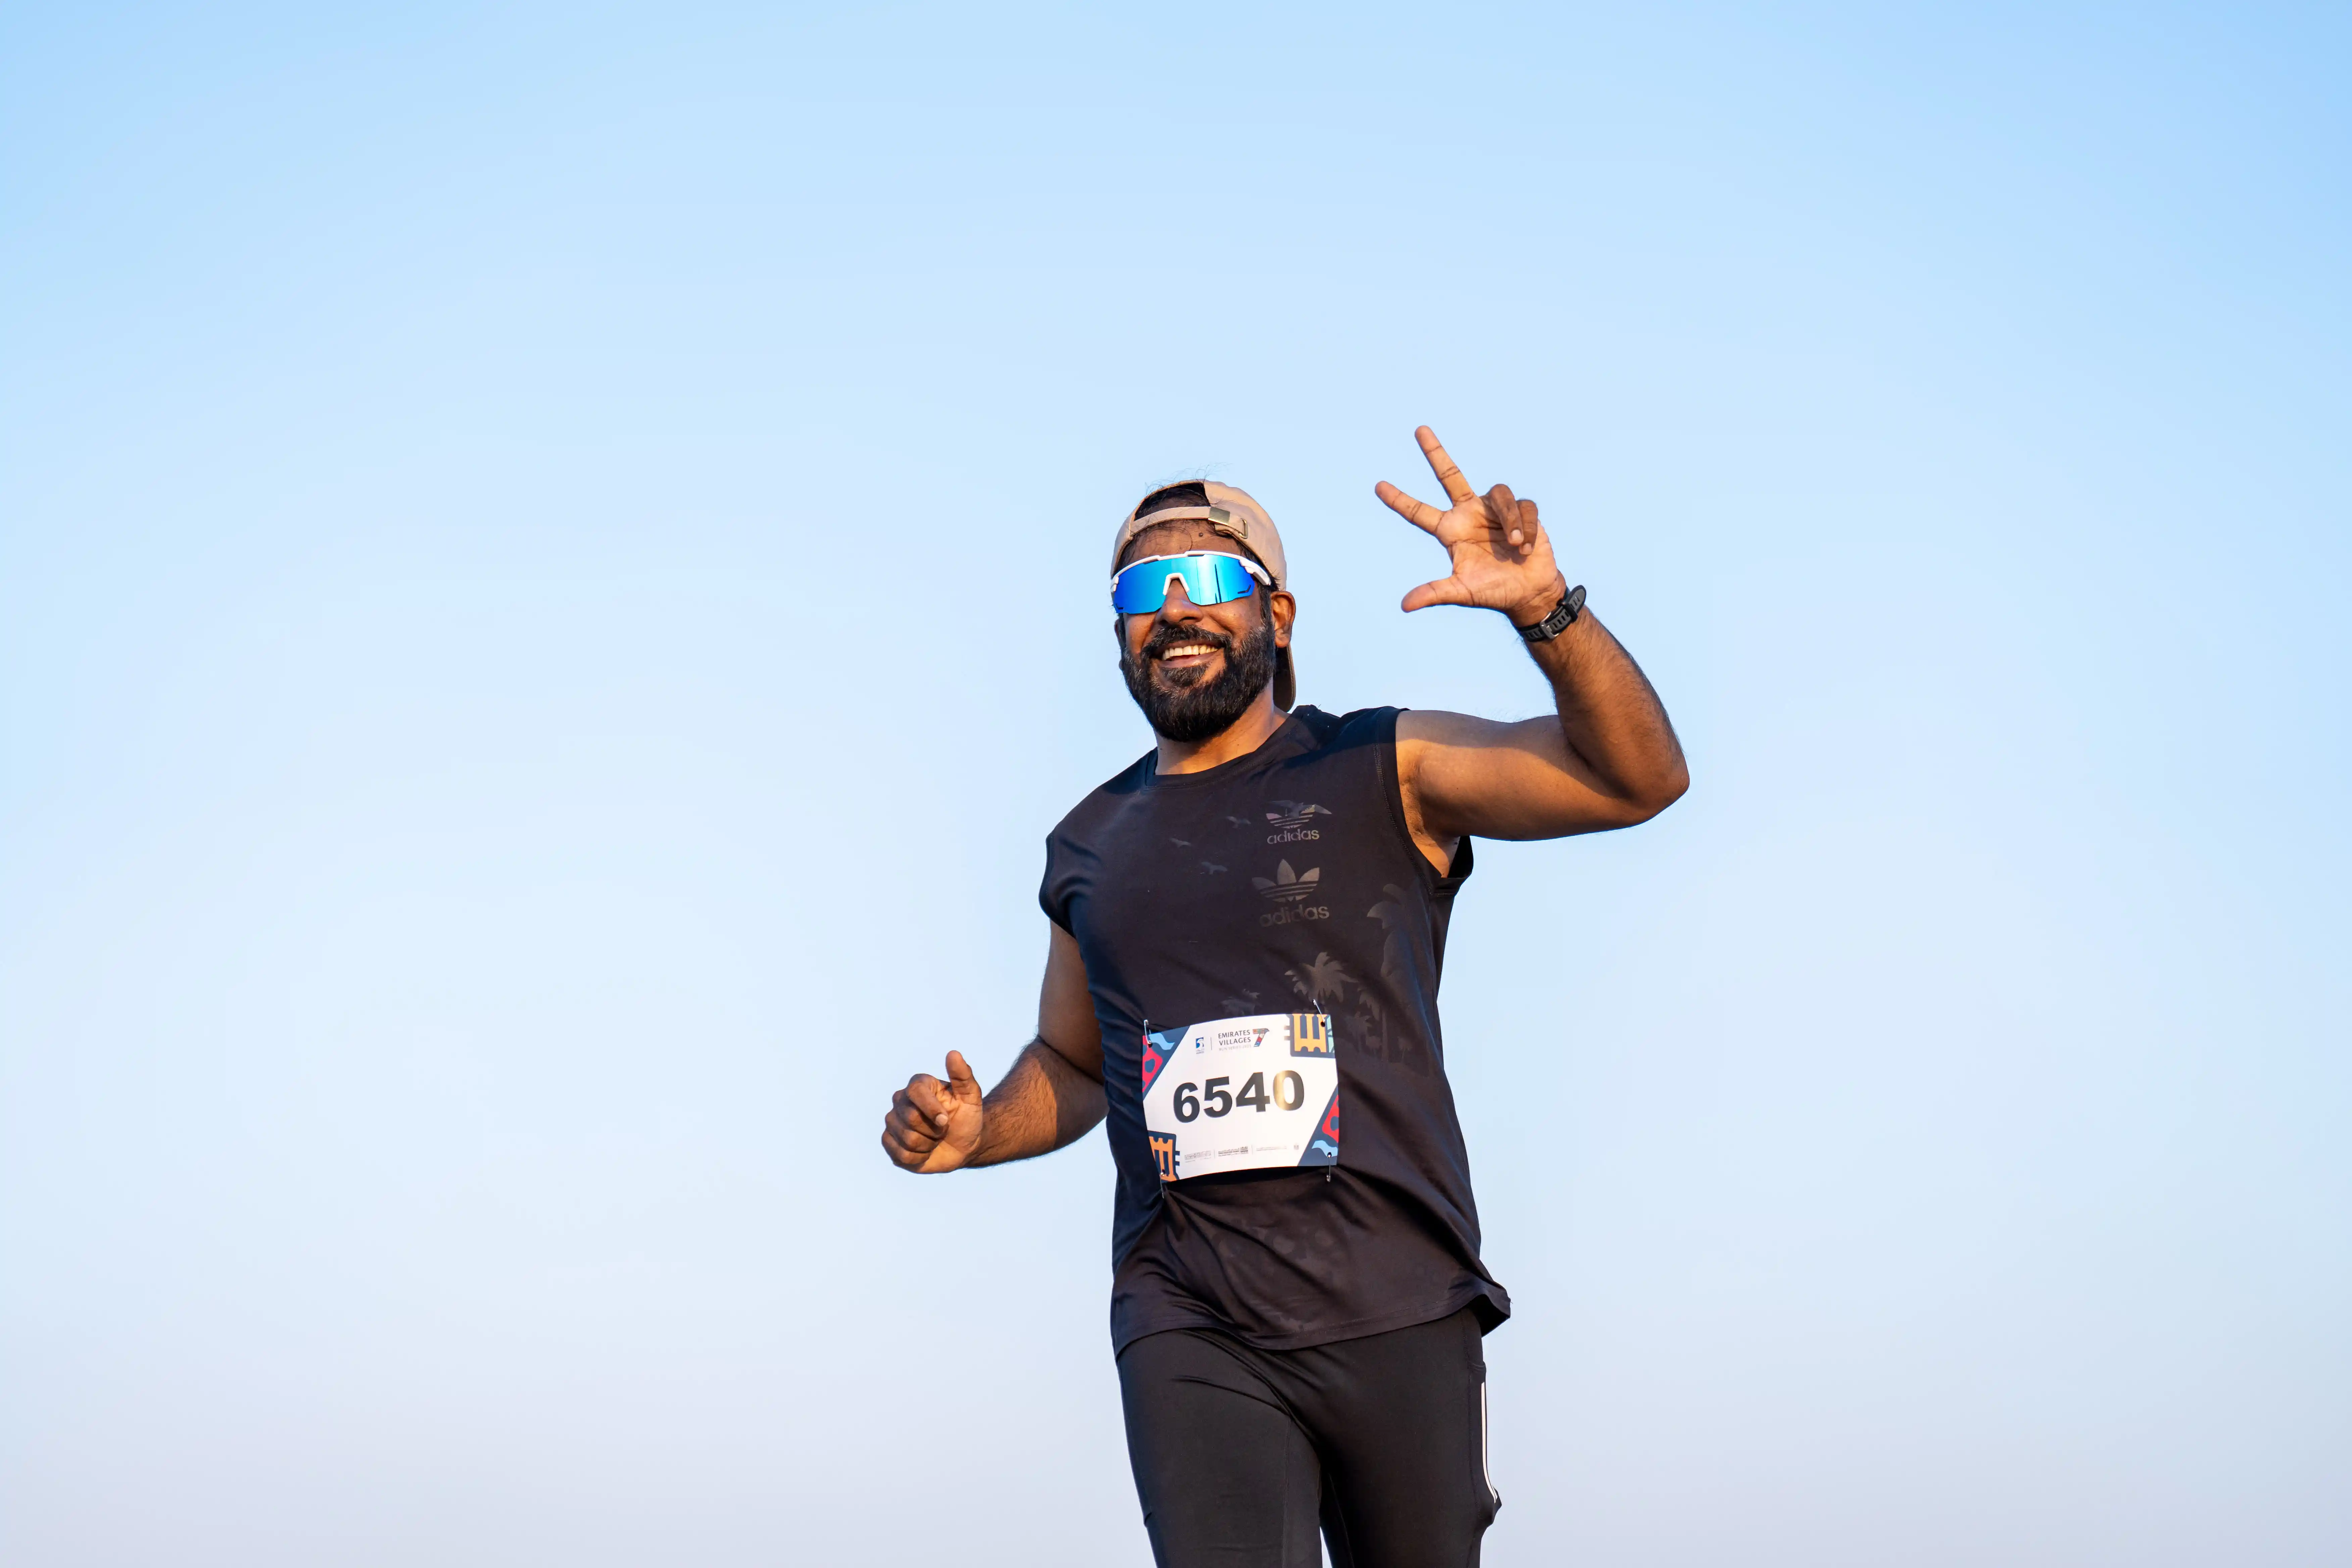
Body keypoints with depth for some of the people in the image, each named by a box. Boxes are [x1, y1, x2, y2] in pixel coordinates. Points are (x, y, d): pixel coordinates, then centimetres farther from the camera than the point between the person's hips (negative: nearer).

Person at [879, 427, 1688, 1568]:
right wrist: (978, 1131, 7)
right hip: (1191, 1329, 1)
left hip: (1397, 1313, -1)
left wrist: (1547, 613, -24)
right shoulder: (1088, 847, 15)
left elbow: (1637, 779, -8)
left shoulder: (1384, 773, 3)